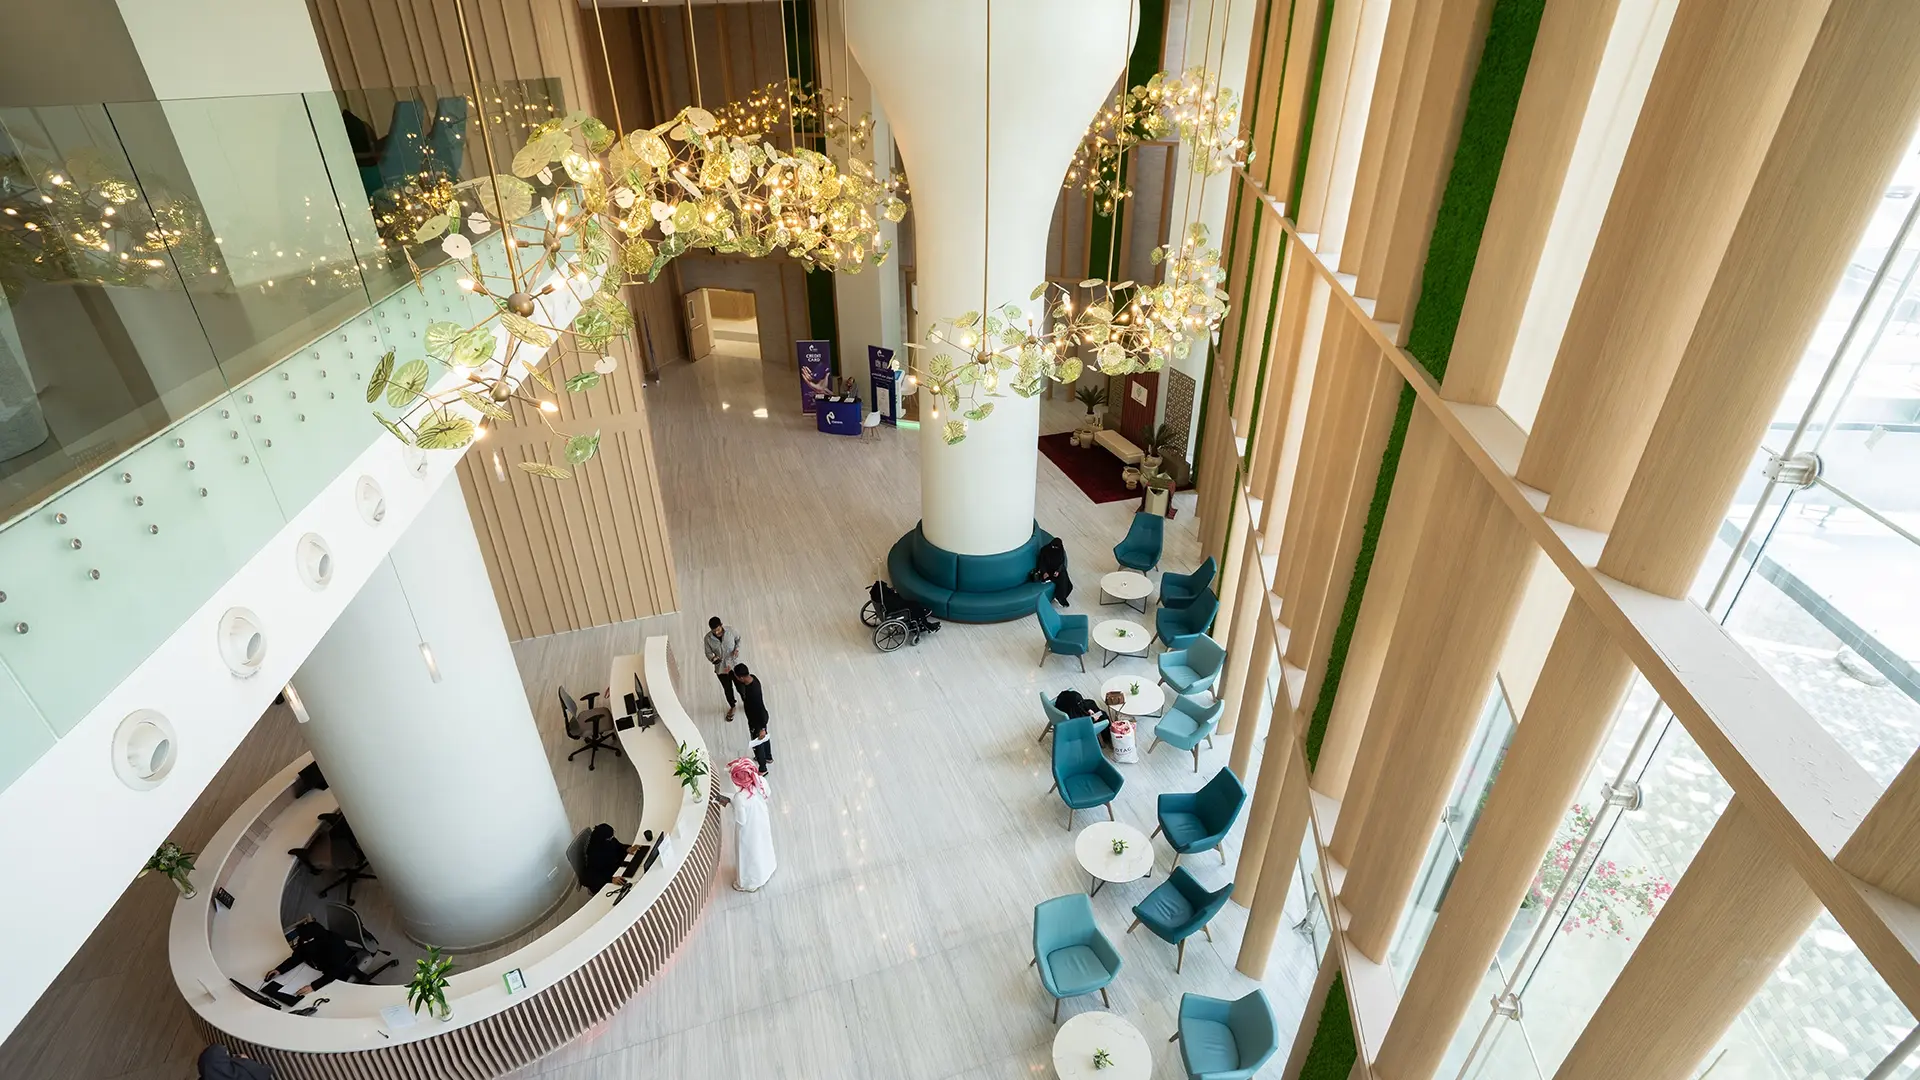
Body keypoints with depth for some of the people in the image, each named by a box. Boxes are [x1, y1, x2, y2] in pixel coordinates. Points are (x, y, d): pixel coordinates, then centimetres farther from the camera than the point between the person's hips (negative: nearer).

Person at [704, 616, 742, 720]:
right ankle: (732, 707, 47)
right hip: (721, 667, 1)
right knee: (727, 689, 19)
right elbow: (708, 653, -7)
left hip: (734, 664, 0)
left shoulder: (731, 630, -20)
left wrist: (737, 649, -17)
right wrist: (713, 659, -29)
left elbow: (738, 639, 0)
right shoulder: (707, 638, -20)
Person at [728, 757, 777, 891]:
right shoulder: (762, 781, -24)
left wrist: (731, 803, -13)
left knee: (750, 854, 23)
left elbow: (741, 821, -26)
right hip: (763, 822, 5)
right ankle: (767, 870, 61)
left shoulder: (740, 797, -41)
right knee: (762, 846, 33)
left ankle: (750, 883, 49)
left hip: (750, 831, -5)